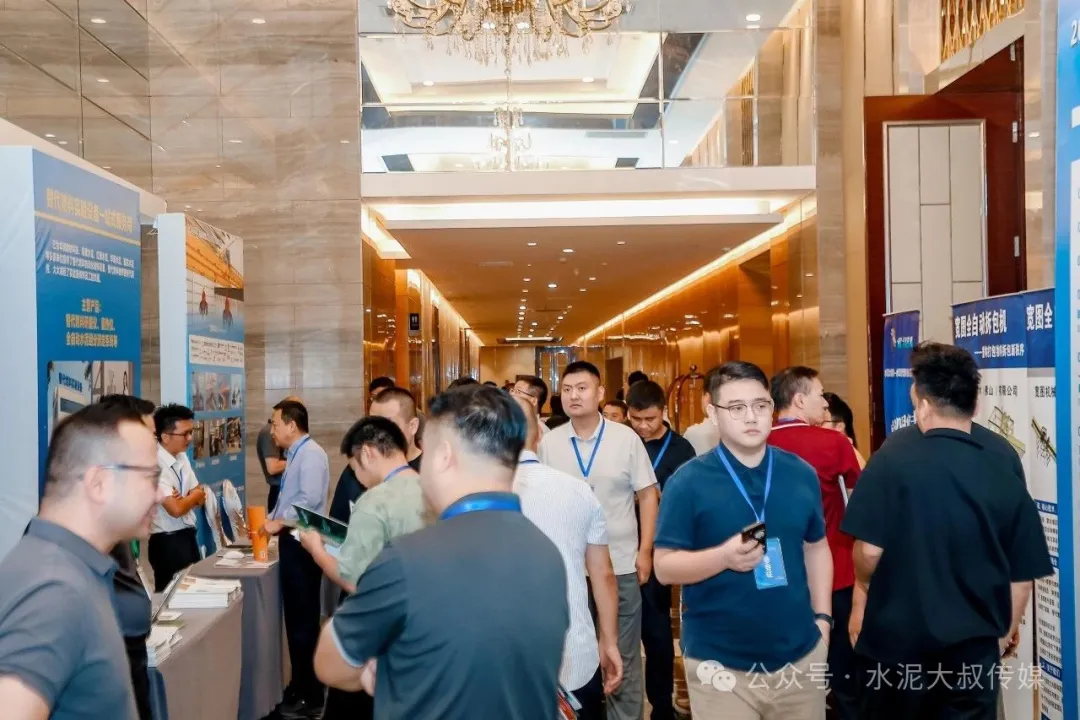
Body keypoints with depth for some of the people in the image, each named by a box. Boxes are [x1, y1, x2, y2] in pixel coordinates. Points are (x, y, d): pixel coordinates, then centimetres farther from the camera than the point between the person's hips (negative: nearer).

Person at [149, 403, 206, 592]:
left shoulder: (182, 457, 4)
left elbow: (200, 498, 7)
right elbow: (176, 509, -25)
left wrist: (183, 499, -15)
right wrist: (193, 496, -5)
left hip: (188, 536, 8)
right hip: (168, 542, -8)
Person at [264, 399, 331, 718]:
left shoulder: (311, 454, -15)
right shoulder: (295, 454, 14)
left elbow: (310, 500, -26)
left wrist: (279, 523, -19)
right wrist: (269, 522, 11)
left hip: (303, 544, -10)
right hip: (292, 542, 10)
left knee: (305, 620, -2)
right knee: (295, 617, 16)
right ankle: (299, 688, 28)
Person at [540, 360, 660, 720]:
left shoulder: (626, 438, -4)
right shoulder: (549, 443, -2)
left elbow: (648, 494, 0)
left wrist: (645, 551, -5)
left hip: (621, 564, -1)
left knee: (623, 657, 12)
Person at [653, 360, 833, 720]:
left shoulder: (801, 474, 3)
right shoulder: (688, 482, -10)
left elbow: (816, 548, 14)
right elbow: (664, 567, -11)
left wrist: (822, 617, 6)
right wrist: (724, 556, -26)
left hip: (801, 655, 4)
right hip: (720, 662, -4)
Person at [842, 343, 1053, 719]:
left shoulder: (894, 457, -15)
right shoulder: (1005, 473, -5)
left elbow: (869, 549, -16)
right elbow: (1023, 574, 1)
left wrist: (867, 589, 6)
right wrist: (1005, 632, 17)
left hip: (899, 635, -2)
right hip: (974, 645, 2)